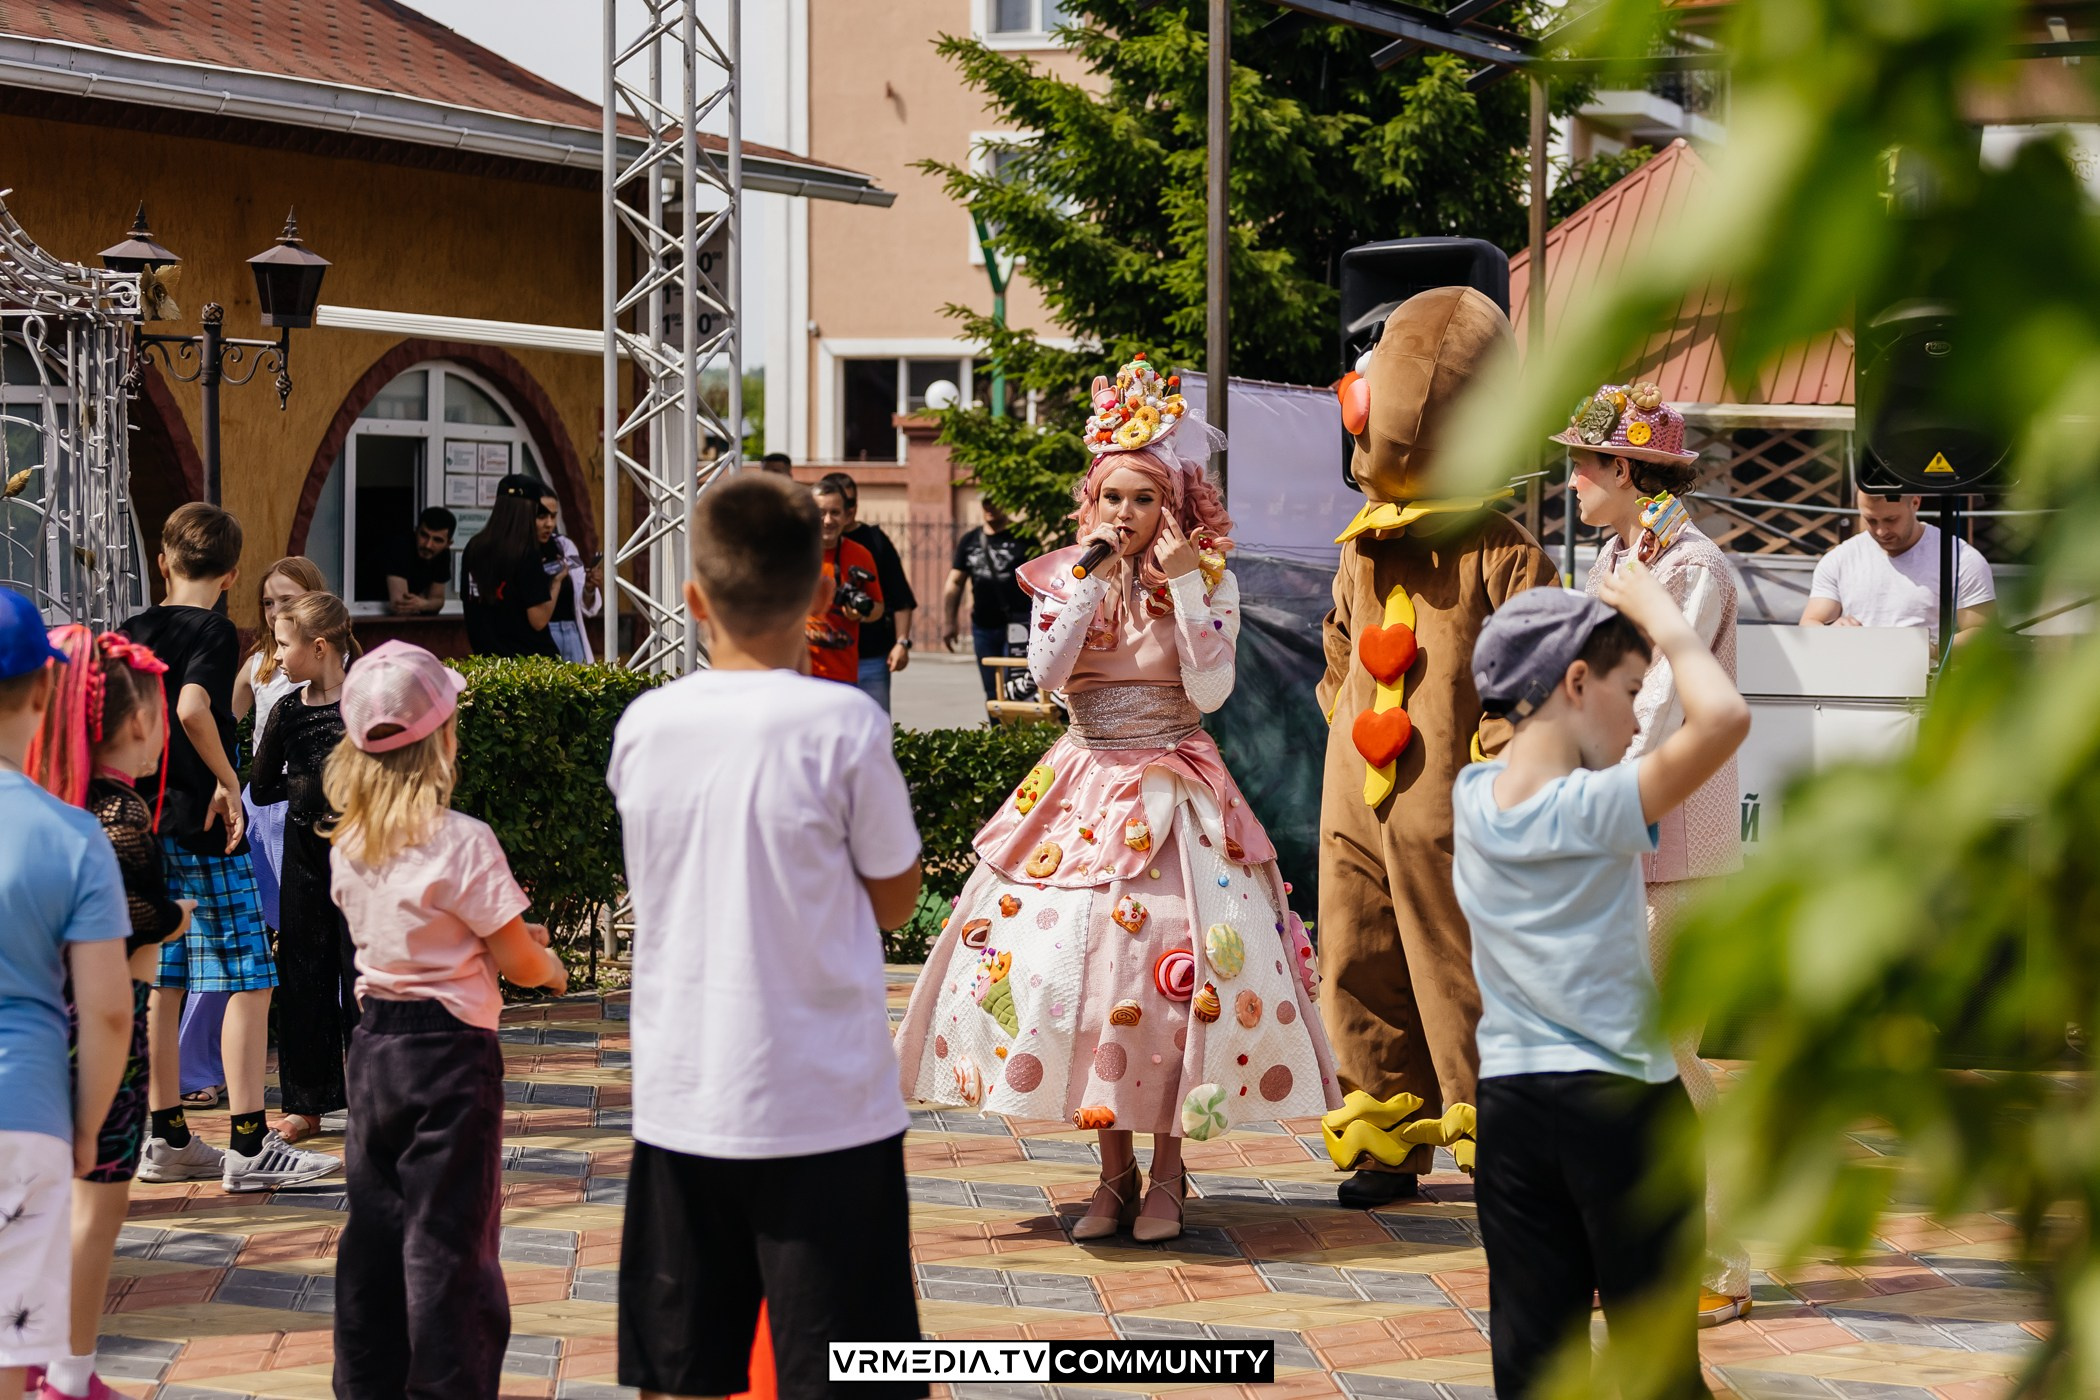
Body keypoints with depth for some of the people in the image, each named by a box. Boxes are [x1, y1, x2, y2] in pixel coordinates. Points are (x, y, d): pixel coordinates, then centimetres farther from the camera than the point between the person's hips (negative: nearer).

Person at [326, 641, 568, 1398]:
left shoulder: (348, 844, 3)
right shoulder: (462, 842, -17)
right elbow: (519, 962, -13)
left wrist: (496, 936, 19)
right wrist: (549, 964, 10)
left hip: (373, 1043, 6)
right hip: (449, 1050, -6)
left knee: (374, 1222, 15)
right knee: (446, 1235, 0)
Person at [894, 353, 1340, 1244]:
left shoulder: (1210, 582, 0)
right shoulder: (1062, 577, 5)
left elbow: (1209, 690, -12)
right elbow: (1046, 671, -11)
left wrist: (1183, 585, -15)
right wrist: (1093, 578, -13)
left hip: (1174, 793, -2)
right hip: (1085, 790, 2)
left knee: (1172, 968, -9)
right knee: (1069, 957, -4)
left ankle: (1165, 1172, 5)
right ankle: (1114, 1172, 8)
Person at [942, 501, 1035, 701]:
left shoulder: (1023, 538, -1)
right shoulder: (970, 540, 12)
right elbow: (955, 582, 14)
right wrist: (948, 622, 6)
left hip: (1018, 626, -5)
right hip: (984, 628, 5)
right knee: (993, 693, 10)